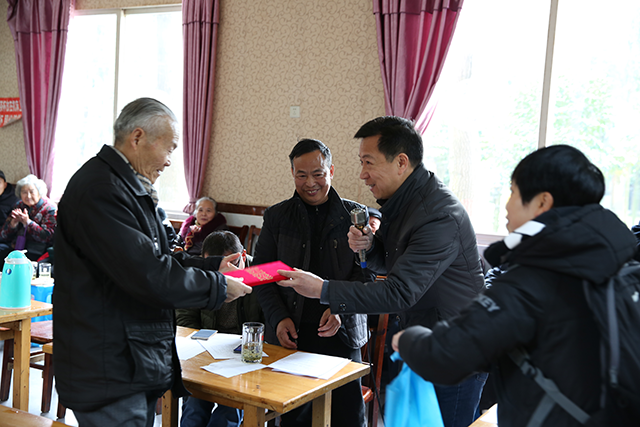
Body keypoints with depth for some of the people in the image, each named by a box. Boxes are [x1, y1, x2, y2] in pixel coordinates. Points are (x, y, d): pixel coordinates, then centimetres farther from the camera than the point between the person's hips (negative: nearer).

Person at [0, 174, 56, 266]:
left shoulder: (49, 209, -2)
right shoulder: (18, 206, 14)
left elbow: (47, 237, -14)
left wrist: (28, 222, -18)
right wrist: (13, 223, -10)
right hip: (14, 247, 6)